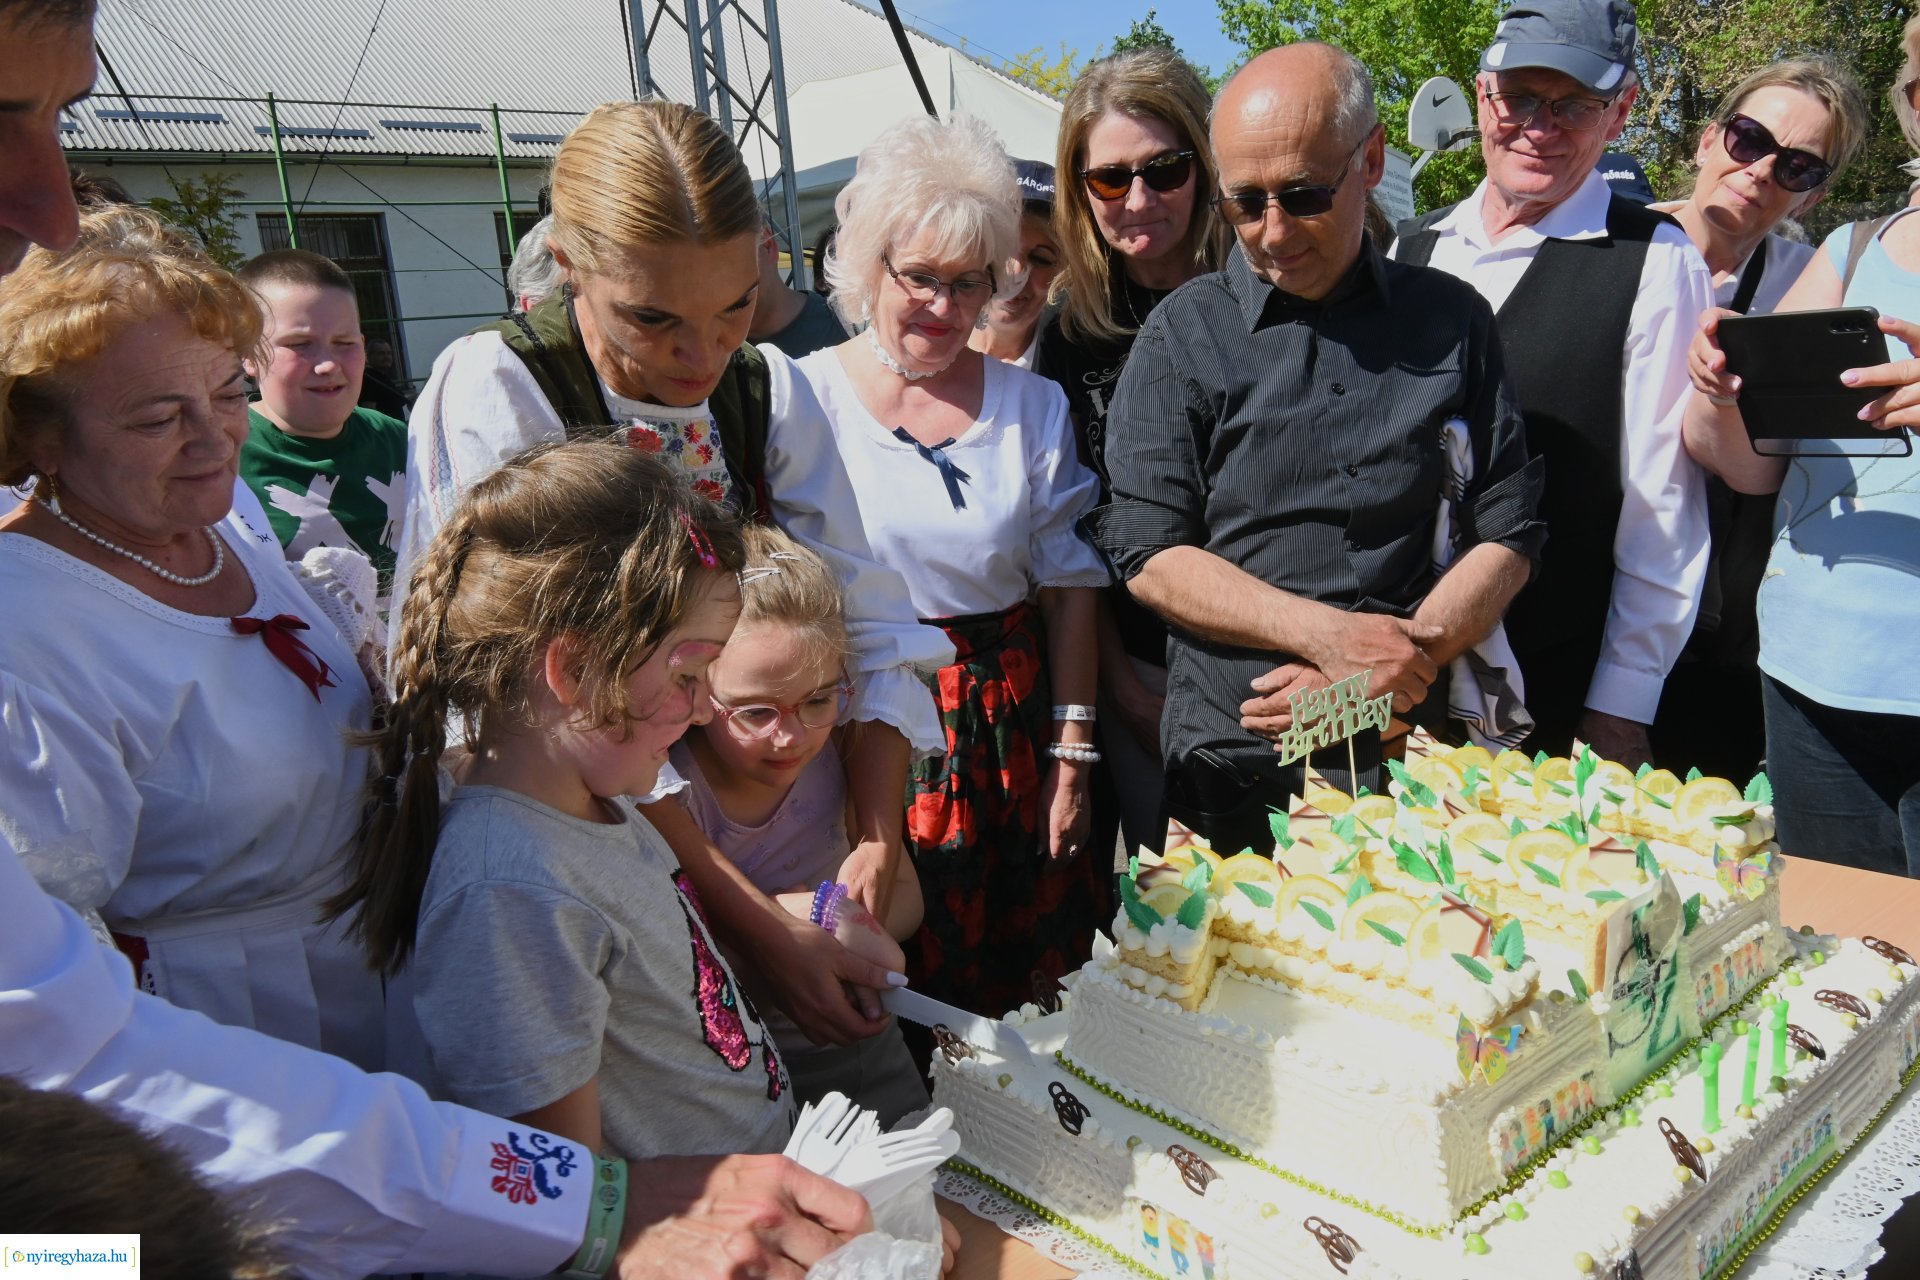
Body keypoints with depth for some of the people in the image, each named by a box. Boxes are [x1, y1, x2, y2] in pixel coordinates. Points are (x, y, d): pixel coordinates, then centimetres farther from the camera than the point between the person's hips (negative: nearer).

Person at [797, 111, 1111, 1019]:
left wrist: (1071, 757, 3)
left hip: (1011, 741, 2)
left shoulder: (1033, 406, 7)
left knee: (1033, 1003, 9)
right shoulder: (801, 397, -1)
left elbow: (1069, 587, 7)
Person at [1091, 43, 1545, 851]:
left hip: (1412, 757, 2)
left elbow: (1505, 536, 3)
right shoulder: (1184, 333, -1)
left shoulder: (1451, 321, 4)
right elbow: (1147, 556, -6)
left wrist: (1383, 672, -12)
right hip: (1232, 764, -1)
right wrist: (1328, 634, -16)